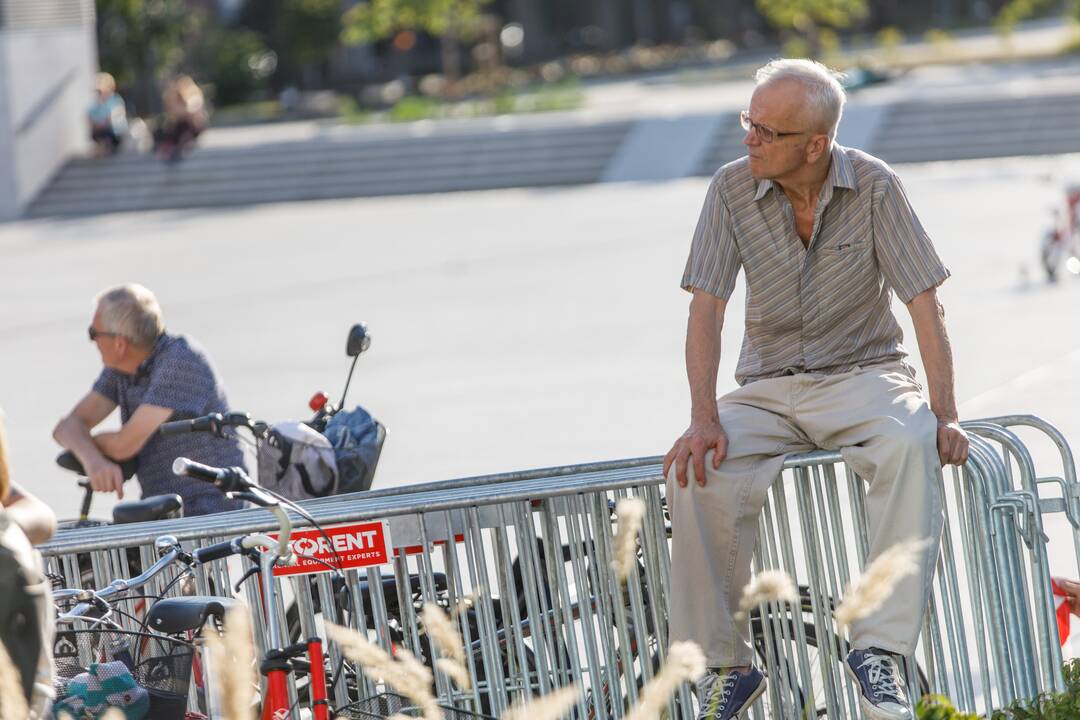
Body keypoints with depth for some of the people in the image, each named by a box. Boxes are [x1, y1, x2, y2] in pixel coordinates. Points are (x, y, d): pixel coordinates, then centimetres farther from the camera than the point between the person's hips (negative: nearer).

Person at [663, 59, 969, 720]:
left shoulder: (874, 187, -8)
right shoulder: (733, 189, -4)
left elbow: (925, 302, -9)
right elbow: (707, 307, -6)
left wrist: (944, 415, -19)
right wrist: (704, 418, -20)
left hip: (863, 375, -2)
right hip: (769, 388, 2)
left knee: (911, 446, -36)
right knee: (696, 474, -27)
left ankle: (880, 647, -36)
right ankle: (726, 665, -15)